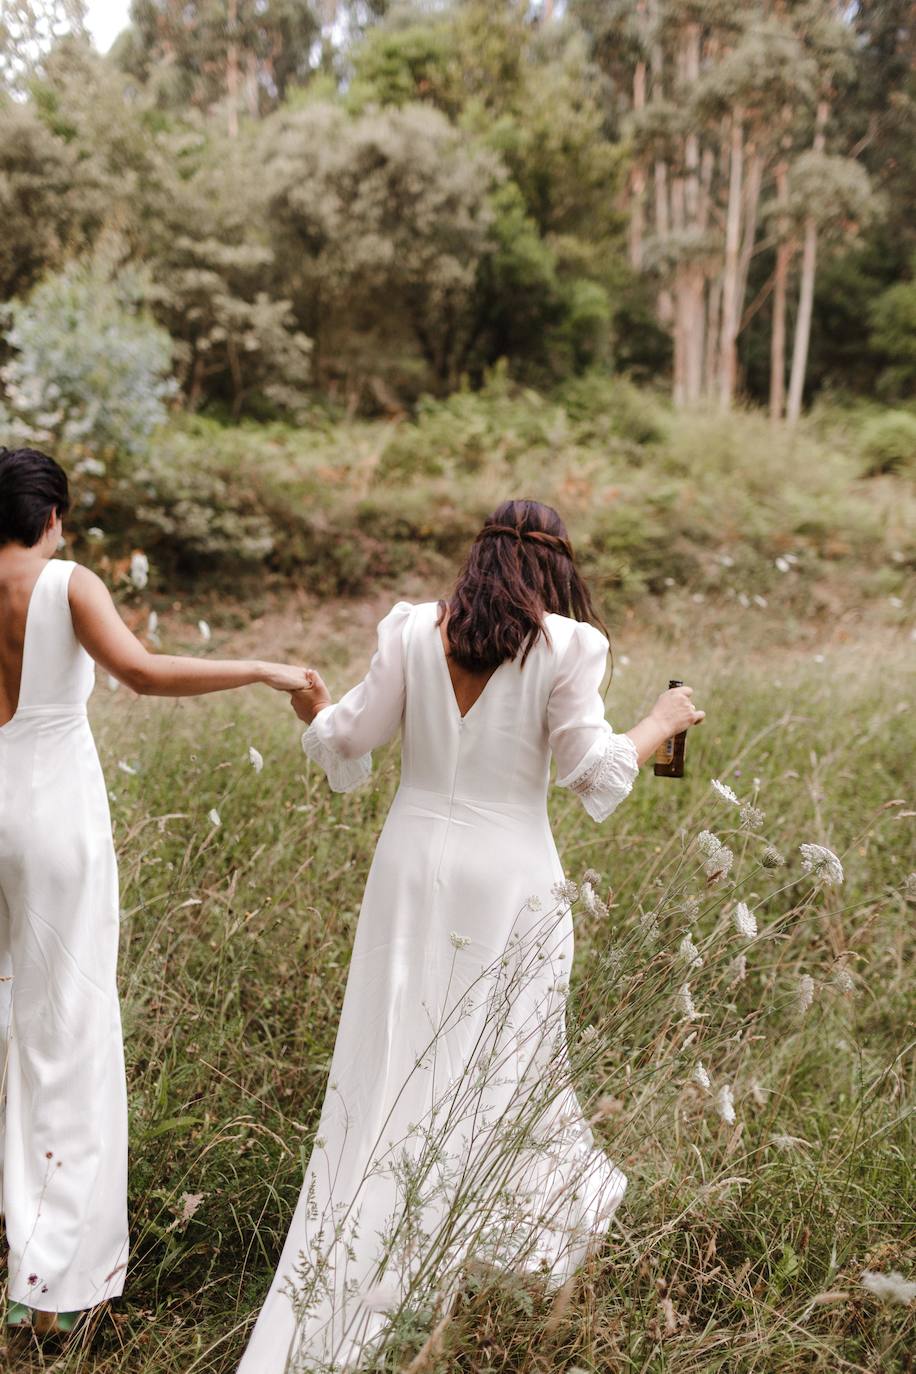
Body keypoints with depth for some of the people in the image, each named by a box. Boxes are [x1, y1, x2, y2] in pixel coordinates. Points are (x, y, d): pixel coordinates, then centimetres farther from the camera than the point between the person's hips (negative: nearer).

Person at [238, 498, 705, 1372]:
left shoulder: (411, 630, -2)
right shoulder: (563, 646, -9)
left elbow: (353, 740, 3)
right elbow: (593, 769, -8)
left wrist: (313, 712, 25)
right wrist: (664, 722, 9)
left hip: (413, 870, 2)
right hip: (507, 879, -2)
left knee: (389, 1066, 12)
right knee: (497, 1064, 16)